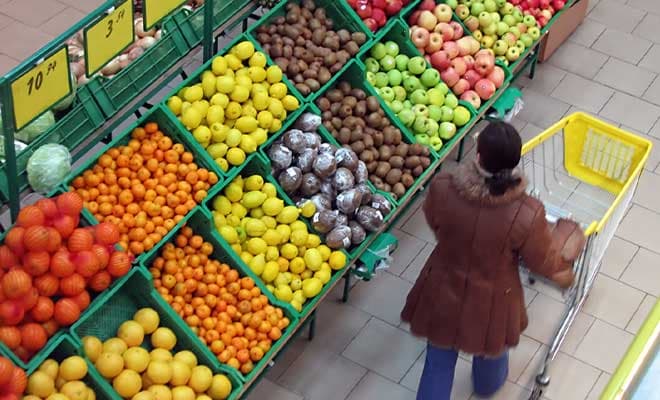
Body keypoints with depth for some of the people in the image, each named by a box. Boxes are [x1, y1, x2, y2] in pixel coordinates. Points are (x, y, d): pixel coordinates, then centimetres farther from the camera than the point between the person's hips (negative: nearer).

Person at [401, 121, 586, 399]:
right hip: (490, 302, 0)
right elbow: (545, 263, -16)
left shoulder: (442, 189, -28)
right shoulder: (526, 214, -34)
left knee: (439, 361, 24)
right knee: (490, 350, 34)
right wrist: (564, 239, 5)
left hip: (443, 294, 0)